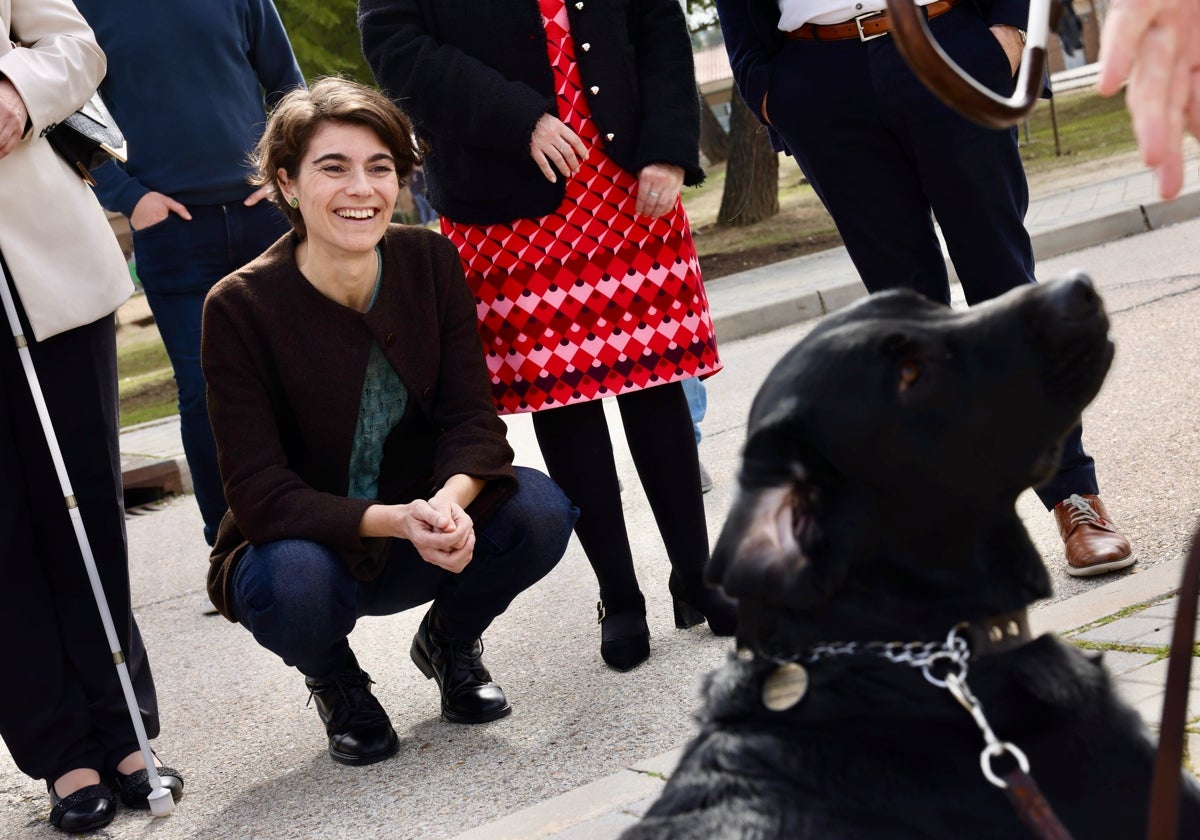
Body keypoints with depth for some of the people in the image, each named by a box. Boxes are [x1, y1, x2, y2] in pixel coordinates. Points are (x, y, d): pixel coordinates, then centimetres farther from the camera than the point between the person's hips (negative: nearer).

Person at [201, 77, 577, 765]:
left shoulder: (431, 261, -9)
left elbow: (472, 417, -11)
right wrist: (396, 520, -38)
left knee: (539, 509, -25)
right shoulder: (240, 308, -20)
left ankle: (450, 640, 9)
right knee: (294, 582, -37)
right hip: (306, 541, -3)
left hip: (422, 526, 3)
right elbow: (260, 495, -23)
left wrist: (450, 500, -35)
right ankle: (336, 681, 2)